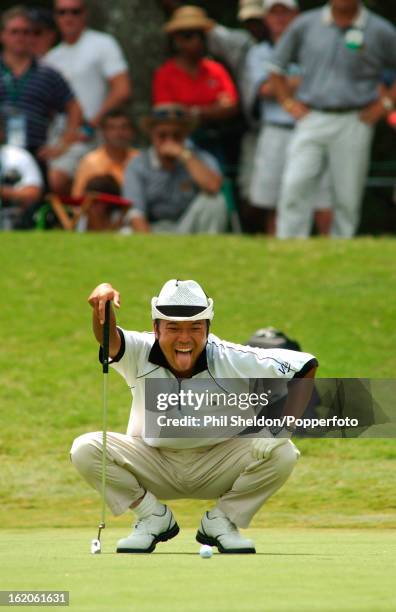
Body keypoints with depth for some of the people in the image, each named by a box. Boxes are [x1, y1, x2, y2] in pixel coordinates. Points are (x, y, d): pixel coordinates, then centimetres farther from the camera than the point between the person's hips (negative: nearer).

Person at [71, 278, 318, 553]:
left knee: (283, 453, -26)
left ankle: (220, 521, -2)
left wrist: (284, 430, -27)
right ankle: (155, 518, -2)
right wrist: (103, 296, -63)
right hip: (154, 466, 0)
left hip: (217, 466, 0)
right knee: (85, 449, -24)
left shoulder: (232, 360, -21)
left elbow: (306, 366, -16)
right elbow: (108, 338, -41)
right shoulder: (141, 354, -19)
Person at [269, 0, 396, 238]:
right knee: (294, 187, -12)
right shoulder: (305, 24, 8)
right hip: (311, 119, 1)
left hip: (354, 124, -1)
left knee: (348, 196, -1)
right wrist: (289, 102, 9)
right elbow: (277, 67, 19)